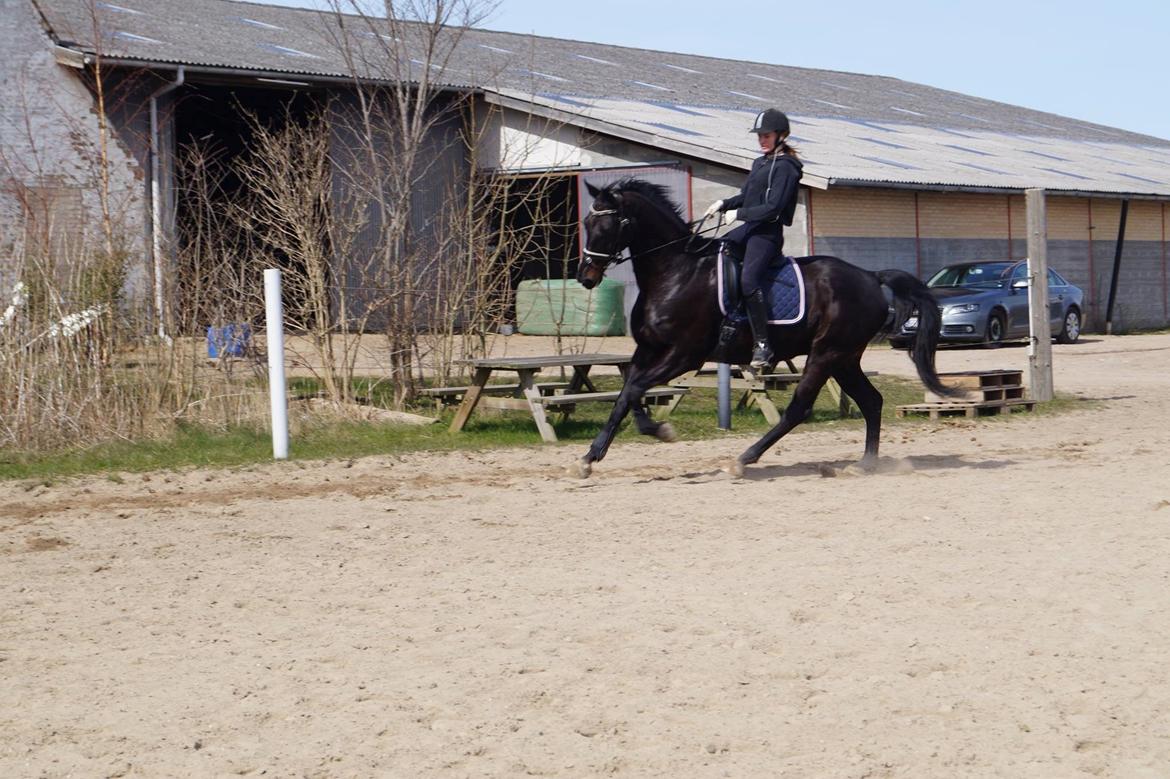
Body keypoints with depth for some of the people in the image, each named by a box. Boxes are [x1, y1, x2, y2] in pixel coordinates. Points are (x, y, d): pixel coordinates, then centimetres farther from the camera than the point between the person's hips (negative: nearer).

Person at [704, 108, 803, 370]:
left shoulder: (785, 167, -11)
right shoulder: (760, 163, 17)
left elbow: (773, 207, -18)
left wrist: (738, 214, -13)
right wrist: (724, 204, 9)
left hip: (768, 233, -10)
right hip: (750, 228, 10)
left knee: (749, 280, -28)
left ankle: (762, 346, -28)